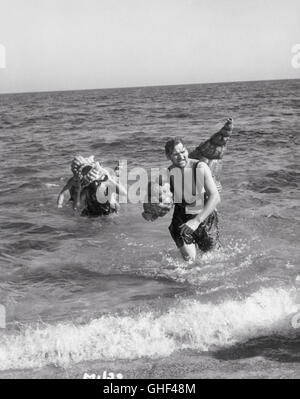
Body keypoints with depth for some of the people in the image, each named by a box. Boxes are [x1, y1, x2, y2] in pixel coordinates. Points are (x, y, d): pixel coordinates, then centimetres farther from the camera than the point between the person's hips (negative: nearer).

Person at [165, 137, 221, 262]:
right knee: (189, 258, -3)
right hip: (182, 218, 1)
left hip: (204, 215, -1)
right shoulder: (168, 173, -12)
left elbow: (215, 197, -29)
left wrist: (197, 221, -39)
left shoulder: (200, 167, -21)